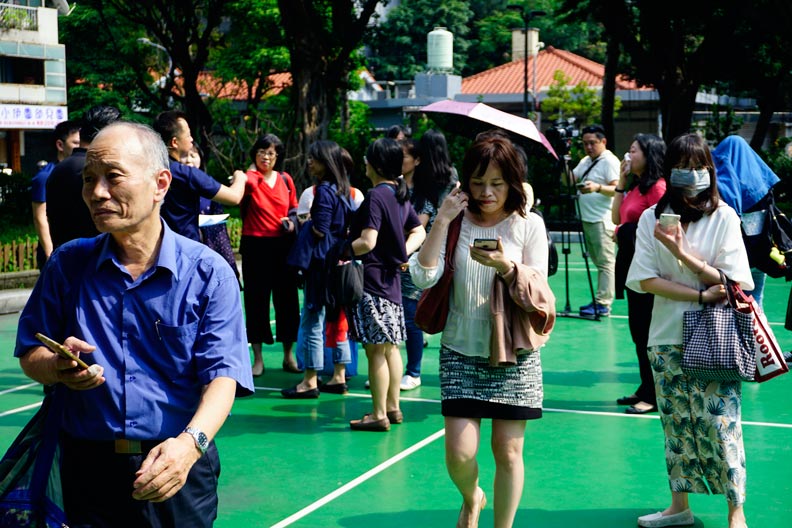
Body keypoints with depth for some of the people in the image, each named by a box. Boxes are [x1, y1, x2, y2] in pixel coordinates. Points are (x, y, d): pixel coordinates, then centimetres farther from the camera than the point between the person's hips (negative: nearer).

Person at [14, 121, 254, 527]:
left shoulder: (208, 273, -6)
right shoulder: (68, 265, 4)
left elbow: (223, 373, -14)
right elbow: (29, 354, 8)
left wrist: (191, 442, -32)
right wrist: (57, 368, -16)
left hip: (177, 467, -2)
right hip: (88, 471, 2)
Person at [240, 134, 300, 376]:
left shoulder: (286, 180, 8)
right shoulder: (250, 178, -2)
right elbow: (242, 185, -25)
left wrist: (292, 222, -1)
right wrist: (241, 177, -43)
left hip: (283, 245, 3)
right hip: (255, 245, -3)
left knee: (286, 298, 7)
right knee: (256, 299, 3)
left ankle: (288, 356, 19)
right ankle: (257, 358, 11)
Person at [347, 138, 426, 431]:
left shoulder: (375, 196, -16)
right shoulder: (400, 195, 11)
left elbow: (367, 243, -22)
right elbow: (419, 232, 20)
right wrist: (403, 253, 8)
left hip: (372, 279, -9)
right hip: (391, 278, 9)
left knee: (376, 349, -4)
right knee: (390, 347, 15)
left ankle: (378, 414, 0)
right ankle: (393, 407, 23)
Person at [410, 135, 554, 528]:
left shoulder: (528, 224, 0)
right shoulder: (455, 223, 1)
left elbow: (538, 293, -6)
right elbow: (423, 277, -11)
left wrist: (507, 266, -24)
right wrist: (441, 221, -15)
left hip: (514, 354, 0)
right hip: (461, 352, 0)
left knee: (508, 451, 2)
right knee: (459, 454, -4)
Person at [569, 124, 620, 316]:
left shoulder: (609, 161, -8)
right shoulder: (586, 161, 19)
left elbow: (616, 189, -17)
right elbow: (570, 180, 19)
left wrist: (598, 188, -34)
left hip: (602, 220, -9)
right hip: (587, 219, 9)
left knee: (605, 262, -9)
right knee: (598, 262, 12)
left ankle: (603, 304, -12)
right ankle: (599, 300, 16)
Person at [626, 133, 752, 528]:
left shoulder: (724, 217, -3)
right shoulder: (652, 218, 3)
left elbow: (734, 284, -8)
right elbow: (646, 280, -4)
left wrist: (682, 252, -18)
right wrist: (701, 295, -13)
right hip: (667, 338, 3)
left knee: (720, 424, -6)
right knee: (676, 424, 10)